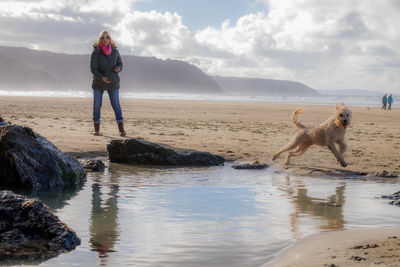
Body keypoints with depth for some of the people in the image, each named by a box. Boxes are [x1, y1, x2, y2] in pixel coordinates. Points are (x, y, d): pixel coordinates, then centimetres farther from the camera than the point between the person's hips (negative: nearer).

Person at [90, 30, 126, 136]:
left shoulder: (115, 51, -1)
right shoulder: (96, 52, -8)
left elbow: (120, 63, 11)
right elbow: (93, 68, -11)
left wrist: (118, 68, -13)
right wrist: (101, 77, -26)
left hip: (113, 83, 1)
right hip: (98, 83, -1)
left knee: (116, 105, -3)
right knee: (97, 105, 3)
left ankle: (121, 128, 0)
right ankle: (96, 128, 13)